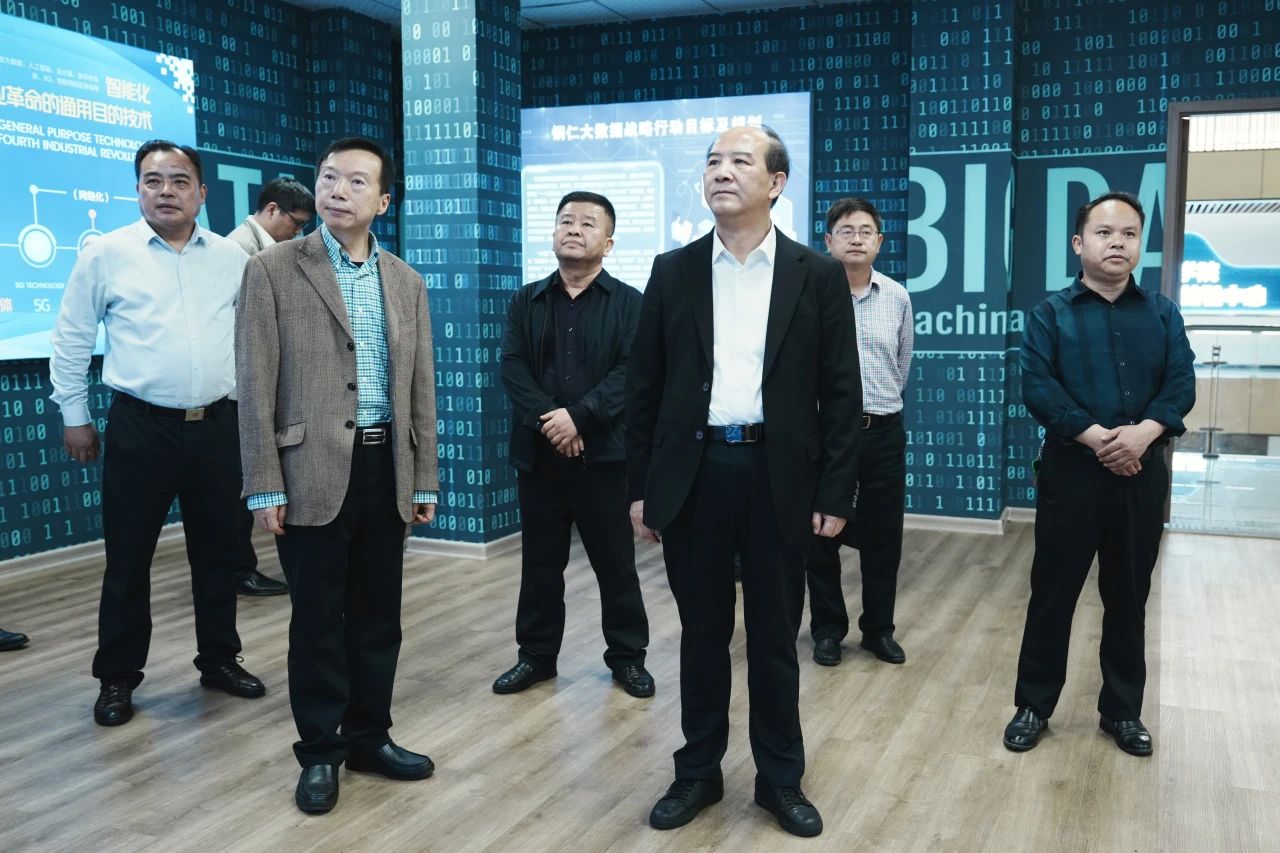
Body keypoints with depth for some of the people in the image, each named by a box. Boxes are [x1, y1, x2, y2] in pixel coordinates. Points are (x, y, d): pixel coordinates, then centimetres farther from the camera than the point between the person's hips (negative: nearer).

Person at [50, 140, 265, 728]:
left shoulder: (232, 258, 6)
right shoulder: (105, 254, -1)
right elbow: (71, 340, 4)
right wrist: (74, 416, 5)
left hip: (217, 426, 3)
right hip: (140, 428, -2)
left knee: (217, 552, 12)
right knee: (128, 557, 4)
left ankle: (220, 659, 28)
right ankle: (117, 677, 19)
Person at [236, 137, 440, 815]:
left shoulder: (407, 282, 10)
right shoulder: (273, 270, -2)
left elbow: (419, 389, 12)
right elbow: (256, 386, -5)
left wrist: (424, 480, 9)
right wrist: (265, 485, -10)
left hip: (386, 467, 4)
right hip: (314, 468, -4)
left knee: (378, 613, 12)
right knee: (317, 618, 6)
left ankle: (369, 736, 28)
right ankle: (321, 751, 21)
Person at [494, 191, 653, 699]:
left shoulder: (629, 303, 2)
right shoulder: (527, 301, 10)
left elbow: (631, 371, -9)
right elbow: (512, 367, 0)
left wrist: (579, 417, -19)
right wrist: (547, 421, -15)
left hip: (604, 453, -2)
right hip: (539, 452, 3)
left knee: (616, 562, 6)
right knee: (540, 562, 11)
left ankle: (627, 655, 20)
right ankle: (536, 655, 23)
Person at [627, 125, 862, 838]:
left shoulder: (817, 275, 1)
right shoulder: (673, 271, 5)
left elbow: (841, 393, 0)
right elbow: (644, 386, 6)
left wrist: (836, 493, -5)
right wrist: (641, 486, 2)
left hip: (779, 474, -1)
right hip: (693, 472, 1)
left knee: (775, 637, 9)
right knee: (702, 634, 12)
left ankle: (781, 777, 26)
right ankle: (698, 772, 27)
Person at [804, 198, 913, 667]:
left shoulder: (898, 297, 4)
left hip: (884, 432, 3)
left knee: (883, 537, 9)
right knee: (821, 534, 7)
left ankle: (879, 629, 25)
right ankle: (828, 629, 22)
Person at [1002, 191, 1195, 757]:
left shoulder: (1162, 314, 9)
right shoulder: (1050, 313, 1)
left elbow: (1182, 384, -1)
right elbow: (1038, 387, -10)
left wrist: (1143, 432, -19)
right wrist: (1095, 436, -20)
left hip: (1141, 473, 3)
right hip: (1072, 471, -2)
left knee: (1129, 598, 11)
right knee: (1053, 593, 5)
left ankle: (1123, 710, 26)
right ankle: (1033, 705, 18)